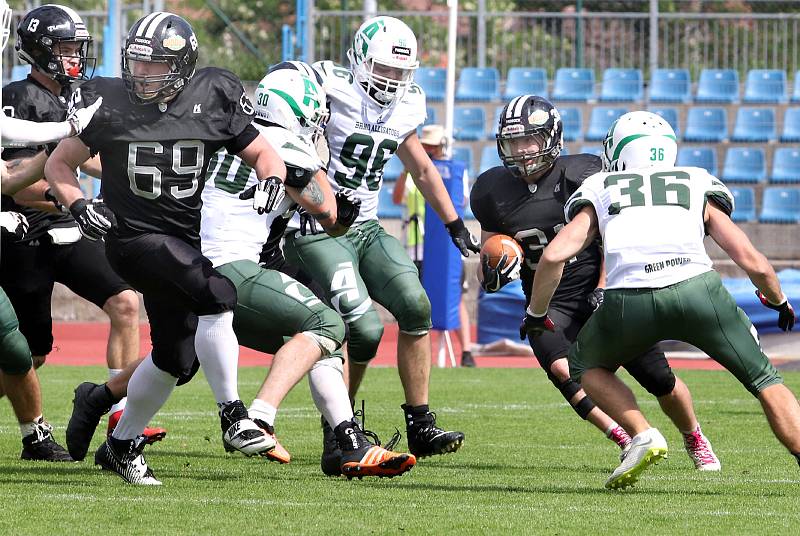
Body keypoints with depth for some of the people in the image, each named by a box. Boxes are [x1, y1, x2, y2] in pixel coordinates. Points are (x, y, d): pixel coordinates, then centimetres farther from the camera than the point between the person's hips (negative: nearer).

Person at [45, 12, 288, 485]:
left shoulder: (213, 98, -1)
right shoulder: (107, 103, -5)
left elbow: (262, 152, 9)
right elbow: (59, 165, 7)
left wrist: (273, 178, -14)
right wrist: (79, 206, -11)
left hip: (193, 240, 4)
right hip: (136, 238, -4)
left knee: (177, 358, 9)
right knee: (218, 295, -28)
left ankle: (122, 445, 30)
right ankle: (234, 418, -22)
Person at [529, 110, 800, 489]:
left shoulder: (601, 192, 27)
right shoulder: (699, 187, 28)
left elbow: (554, 255, 13)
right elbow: (752, 262, 22)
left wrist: (536, 314, 28)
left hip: (630, 300, -1)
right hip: (697, 288, 1)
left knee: (588, 367, 29)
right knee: (765, 382, 18)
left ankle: (643, 436, 9)